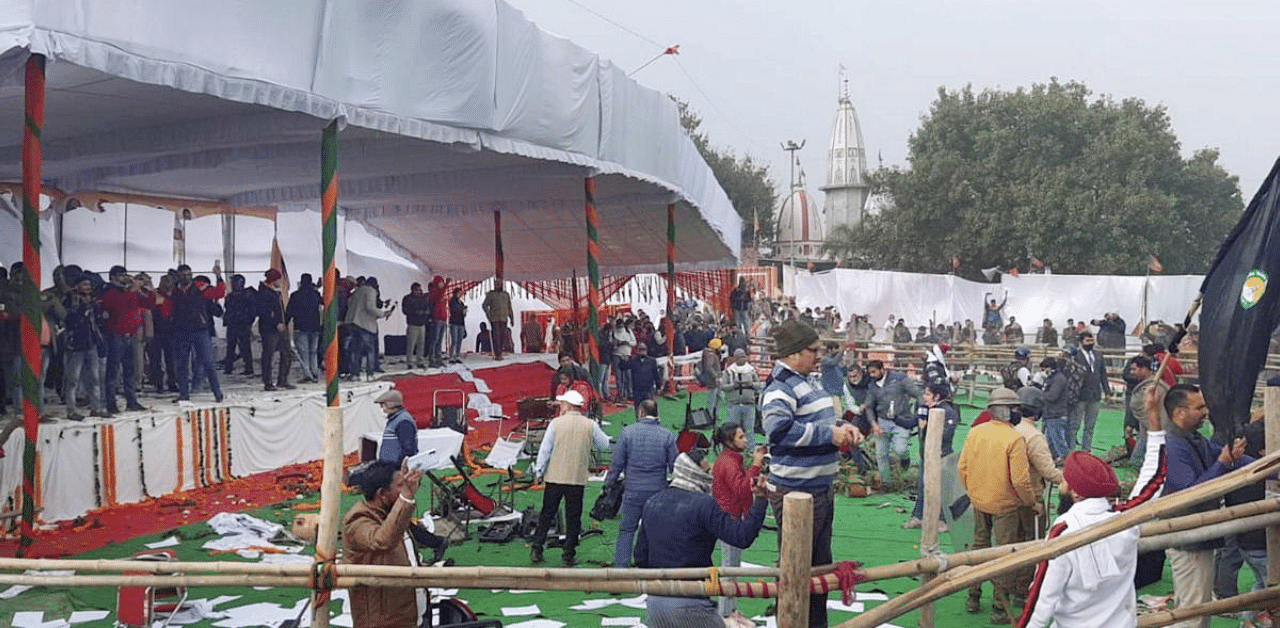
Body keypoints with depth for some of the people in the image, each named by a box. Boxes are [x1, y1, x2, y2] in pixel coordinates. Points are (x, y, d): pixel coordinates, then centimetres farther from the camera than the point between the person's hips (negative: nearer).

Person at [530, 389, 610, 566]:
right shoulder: (590, 425, -2)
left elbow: (545, 449, -4)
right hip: (577, 478, 0)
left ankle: (537, 550, 10)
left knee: (546, 514, 9)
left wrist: (538, 472, 4)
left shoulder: (556, 423, -5)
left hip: (555, 477, 0)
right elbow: (604, 444, 12)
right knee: (573, 517, 8)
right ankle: (569, 554, 8)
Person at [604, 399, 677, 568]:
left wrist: (608, 484, 9)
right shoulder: (667, 435, -1)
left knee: (626, 530, 8)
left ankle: (621, 566, 3)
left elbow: (617, 463, -1)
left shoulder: (627, 432, -2)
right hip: (658, 490, 1)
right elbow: (674, 466, 2)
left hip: (633, 490, -1)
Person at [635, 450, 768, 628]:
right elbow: (743, 536, -18)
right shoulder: (705, 505, -12)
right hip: (690, 603, -6)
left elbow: (641, 555, 15)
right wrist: (759, 500, -10)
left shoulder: (652, 504, 9)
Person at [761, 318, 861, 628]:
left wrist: (843, 428, 6)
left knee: (820, 564, 20)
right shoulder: (780, 387, -17)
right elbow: (778, 428, -34)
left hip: (820, 489, 10)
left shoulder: (806, 383, 15)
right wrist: (829, 434, -27)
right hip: (796, 493, -10)